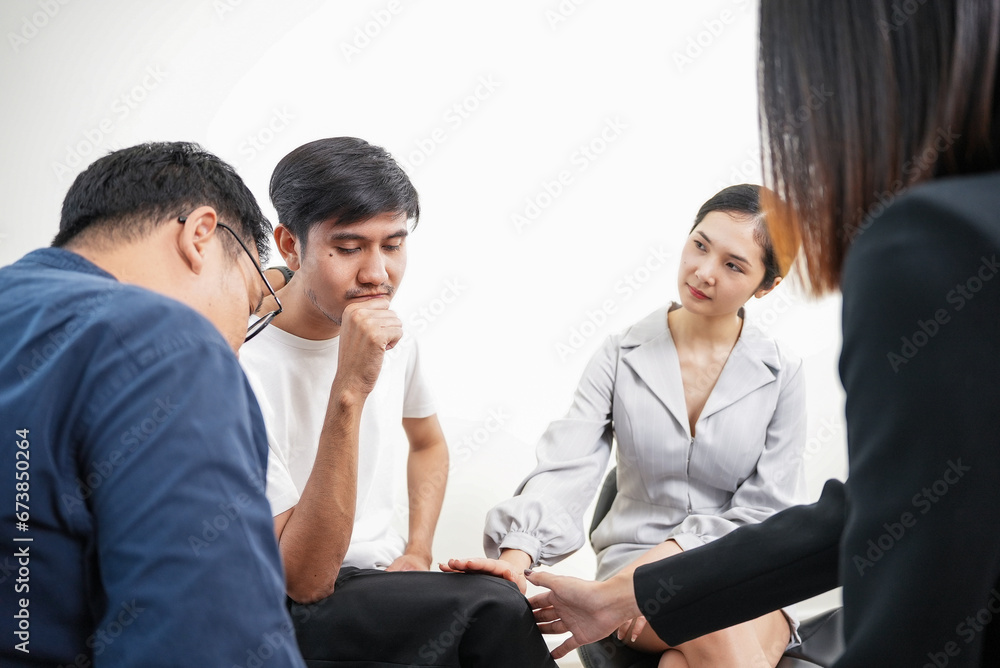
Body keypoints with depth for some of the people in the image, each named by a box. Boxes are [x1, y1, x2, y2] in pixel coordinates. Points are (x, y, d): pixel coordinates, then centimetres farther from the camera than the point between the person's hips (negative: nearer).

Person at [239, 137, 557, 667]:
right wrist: (349, 392, -32)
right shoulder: (247, 369, -23)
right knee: (492, 610, -29)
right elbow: (304, 581, -25)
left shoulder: (394, 338, 1)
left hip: (383, 581, 7)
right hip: (292, 618, -6)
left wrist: (417, 553, 4)